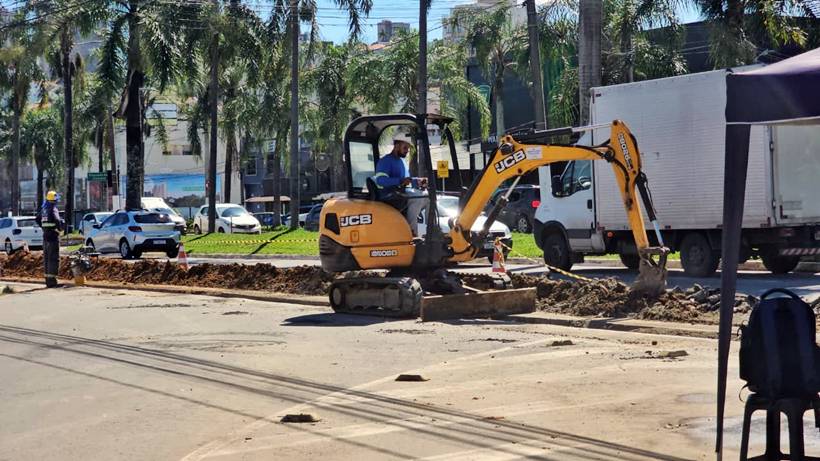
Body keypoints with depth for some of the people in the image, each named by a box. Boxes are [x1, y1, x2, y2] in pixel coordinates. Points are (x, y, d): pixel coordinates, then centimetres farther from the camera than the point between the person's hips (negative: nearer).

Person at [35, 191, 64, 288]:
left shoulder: (43, 209, 10)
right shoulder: (53, 209, -14)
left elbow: (38, 220, 23)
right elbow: (57, 220, -29)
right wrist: (60, 228, -11)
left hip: (45, 236, 8)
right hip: (53, 236, -8)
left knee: (46, 258, 14)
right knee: (53, 258, -6)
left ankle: (47, 278, 20)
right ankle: (52, 280, -10)